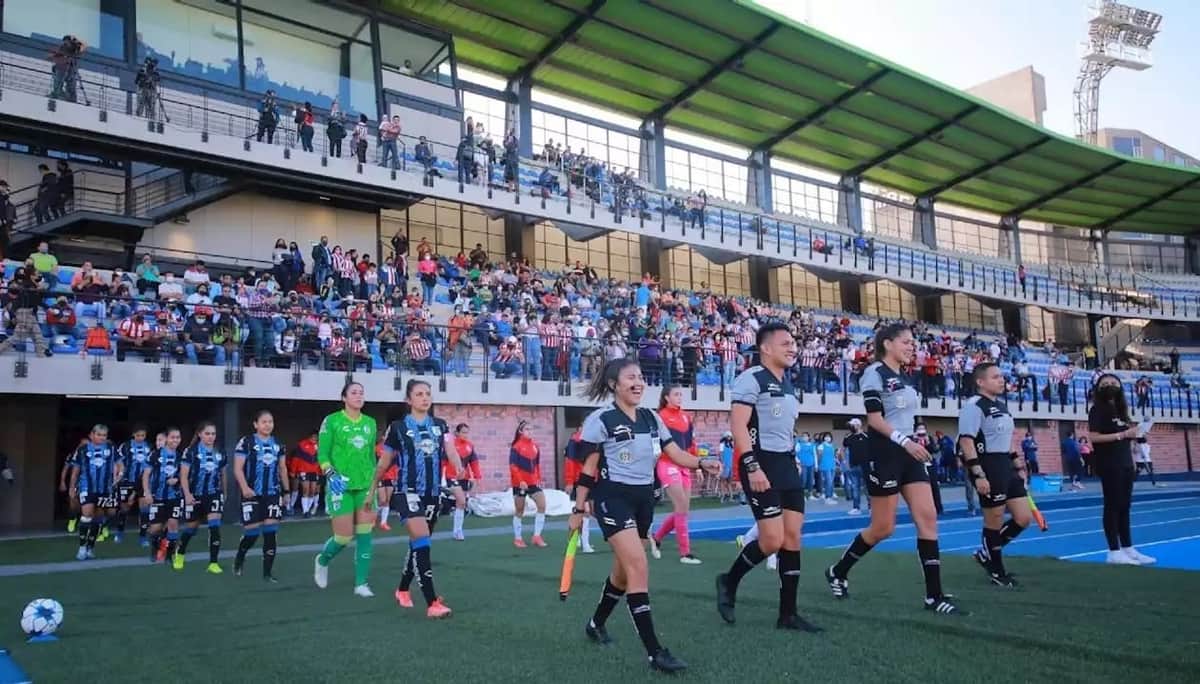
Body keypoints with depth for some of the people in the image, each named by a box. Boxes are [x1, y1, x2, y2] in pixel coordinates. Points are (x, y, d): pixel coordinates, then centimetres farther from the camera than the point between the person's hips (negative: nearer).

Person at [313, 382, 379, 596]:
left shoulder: (370, 423, 9)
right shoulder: (332, 421, -3)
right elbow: (322, 454, -4)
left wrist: (375, 482, 17)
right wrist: (330, 474, -21)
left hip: (365, 485, 4)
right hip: (341, 485, -4)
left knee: (364, 535, -1)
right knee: (344, 537, -1)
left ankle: (361, 583, 7)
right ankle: (322, 560, 31)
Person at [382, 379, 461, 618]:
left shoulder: (440, 425, 8)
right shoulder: (398, 427, -2)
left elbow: (451, 450, -8)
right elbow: (384, 462, 8)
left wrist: (459, 468, -29)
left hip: (433, 493, 5)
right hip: (408, 492, -4)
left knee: (419, 545, 16)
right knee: (422, 544, -17)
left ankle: (402, 590, 37)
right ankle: (432, 603, -18)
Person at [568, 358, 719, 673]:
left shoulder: (652, 418, 7)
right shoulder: (600, 420, -10)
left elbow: (675, 453, 4)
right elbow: (588, 469, -6)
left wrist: (702, 463, -15)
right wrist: (579, 509, -5)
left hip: (643, 498, 7)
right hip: (613, 498, -7)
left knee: (624, 569, 17)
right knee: (638, 567, -17)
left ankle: (596, 624, 41)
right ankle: (654, 651, -14)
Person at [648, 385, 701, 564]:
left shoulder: (686, 416, 12)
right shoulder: (660, 417, -9)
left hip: (684, 465, 7)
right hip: (668, 465, -7)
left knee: (682, 510, 9)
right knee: (681, 508, -10)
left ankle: (656, 538, 28)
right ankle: (685, 553, -3)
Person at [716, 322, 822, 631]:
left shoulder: (788, 382, 17)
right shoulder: (751, 378, -10)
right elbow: (738, 425, -17)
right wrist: (752, 467, -24)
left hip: (786, 463, 9)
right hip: (761, 463, -9)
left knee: (793, 537, 5)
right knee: (773, 540, -11)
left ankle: (788, 613, 12)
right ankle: (729, 581, 14)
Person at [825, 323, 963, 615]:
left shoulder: (906, 379, 15)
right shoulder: (874, 373, -8)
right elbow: (874, 419, -16)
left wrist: (914, 445, 19)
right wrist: (905, 441, -25)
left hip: (909, 454, 8)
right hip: (884, 454, -8)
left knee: (928, 518, -3)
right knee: (883, 528, -1)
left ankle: (934, 595, 0)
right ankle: (838, 571, 20)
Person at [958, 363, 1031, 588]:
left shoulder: (1001, 405, 16)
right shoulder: (974, 406, -13)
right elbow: (966, 442, -20)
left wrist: (1016, 462, 24)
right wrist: (978, 474, -26)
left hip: (1005, 466, 9)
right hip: (987, 467, -9)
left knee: (1024, 518, 9)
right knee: (994, 522, 1)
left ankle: (986, 554, 24)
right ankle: (996, 571, 18)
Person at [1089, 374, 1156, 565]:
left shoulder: (1120, 409, 15)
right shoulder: (1098, 409, -8)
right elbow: (1093, 437, -18)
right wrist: (1122, 434, -18)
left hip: (1125, 463, 8)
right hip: (1109, 465, -8)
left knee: (1124, 507, 10)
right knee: (1112, 506, -5)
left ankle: (1128, 549, 16)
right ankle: (1114, 551, -1)